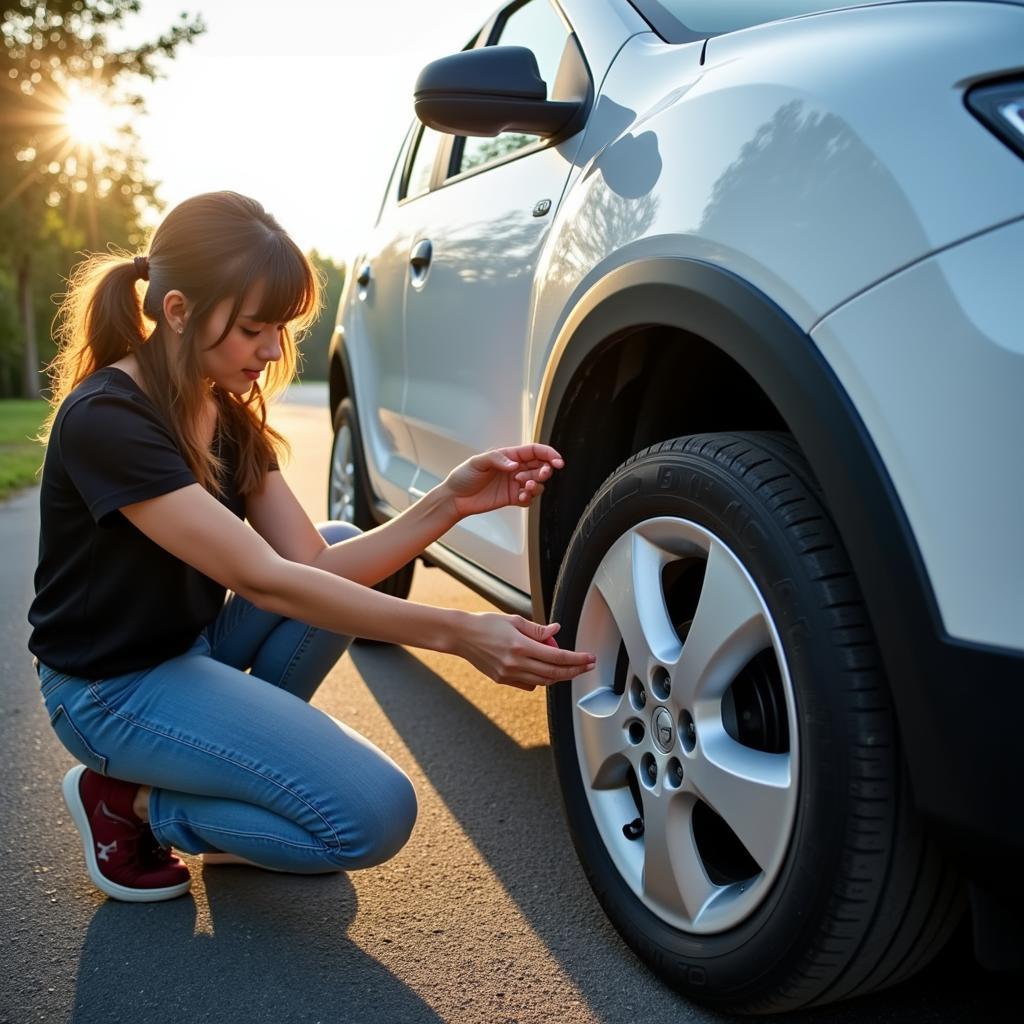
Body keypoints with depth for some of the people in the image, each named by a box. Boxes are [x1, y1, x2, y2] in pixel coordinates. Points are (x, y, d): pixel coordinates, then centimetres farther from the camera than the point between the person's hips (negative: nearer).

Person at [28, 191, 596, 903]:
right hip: (113, 690, -9)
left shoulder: (229, 415, 1)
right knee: (374, 815, -18)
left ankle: (242, 752, 5)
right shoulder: (105, 420, -25)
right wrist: (457, 634, -35)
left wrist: (448, 504, -20)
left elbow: (311, 565, -7)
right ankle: (130, 801, 0)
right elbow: (263, 580, -31)